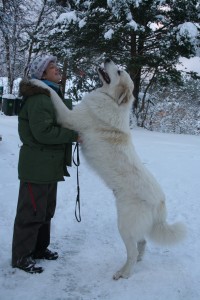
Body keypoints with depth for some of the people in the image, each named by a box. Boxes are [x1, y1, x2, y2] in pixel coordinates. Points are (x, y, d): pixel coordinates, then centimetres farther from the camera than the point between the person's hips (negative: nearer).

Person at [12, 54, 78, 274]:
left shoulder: (51, 95, 16)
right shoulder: (38, 98, -18)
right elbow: (43, 132, -25)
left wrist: (75, 131, 7)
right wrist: (74, 134, -18)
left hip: (50, 165, 10)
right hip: (36, 166, -10)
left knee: (46, 209, 19)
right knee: (32, 212, 0)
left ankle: (39, 248, 34)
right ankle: (21, 256, 15)